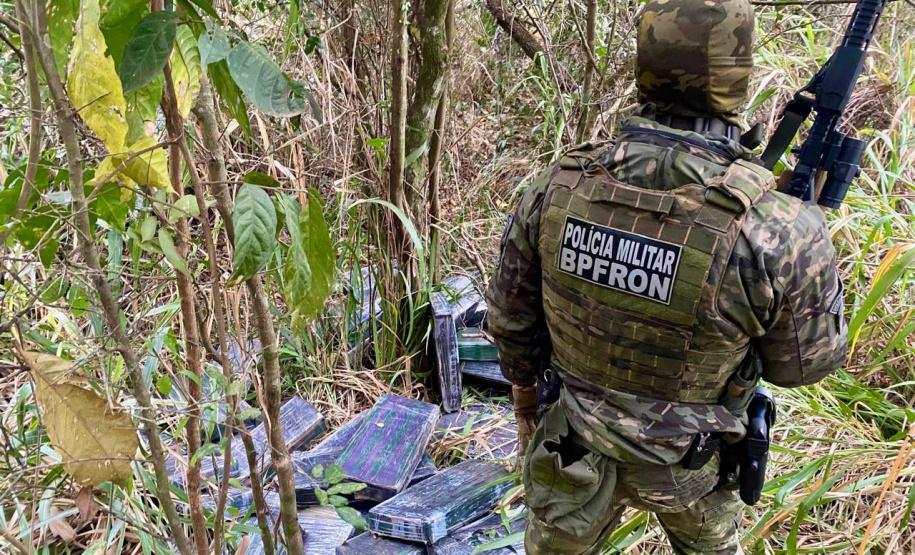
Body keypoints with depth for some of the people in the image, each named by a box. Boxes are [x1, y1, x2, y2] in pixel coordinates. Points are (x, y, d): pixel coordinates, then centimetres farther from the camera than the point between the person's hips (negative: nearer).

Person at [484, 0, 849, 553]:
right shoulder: (779, 233, -30)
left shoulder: (557, 187, -20)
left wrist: (525, 392, 14)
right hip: (685, 464, -1)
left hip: (574, 444, 2)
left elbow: (511, 316, -5)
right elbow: (805, 361, -11)